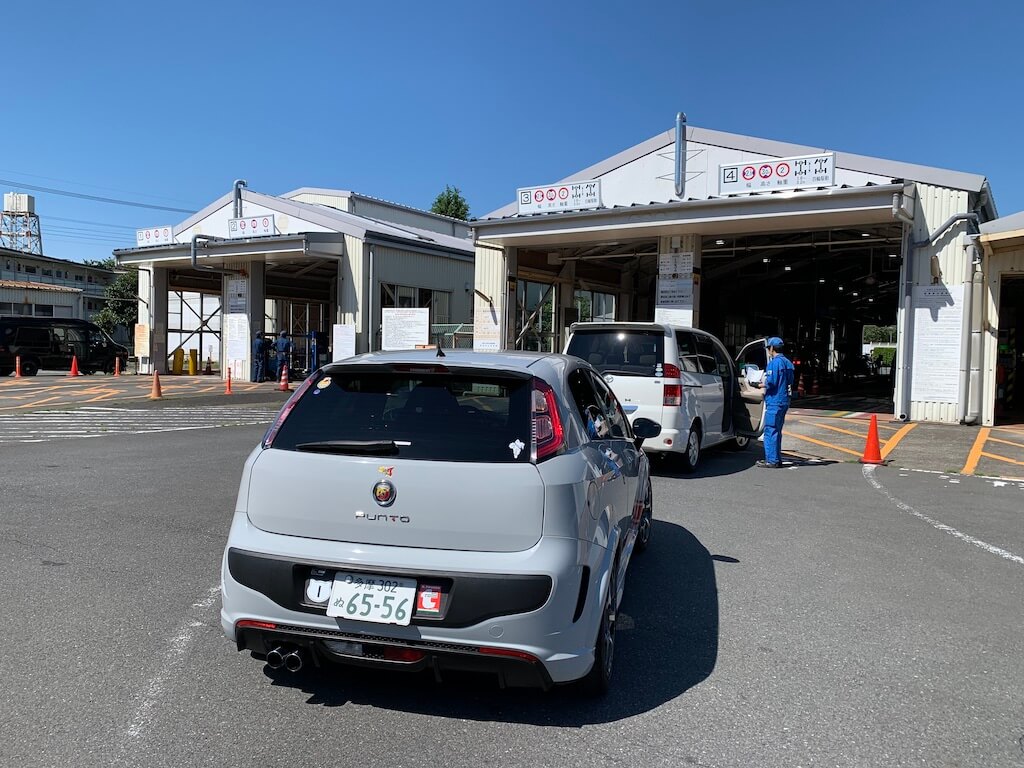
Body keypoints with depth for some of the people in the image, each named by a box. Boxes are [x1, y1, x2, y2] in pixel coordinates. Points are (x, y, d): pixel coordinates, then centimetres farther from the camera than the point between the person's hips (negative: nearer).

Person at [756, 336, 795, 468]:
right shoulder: (787, 362, 15)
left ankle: (772, 460, -4)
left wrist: (763, 384, -1)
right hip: (784, 401, 9)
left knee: (770, 431, -5)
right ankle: (776, 458, 21)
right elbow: (790, 382, 18)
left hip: (774, 401, -9)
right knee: (777, 431, 16)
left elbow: (771, 382, -22)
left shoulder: (775, 362, -14)